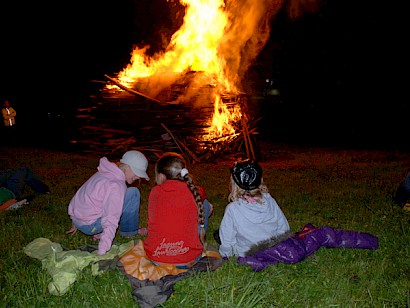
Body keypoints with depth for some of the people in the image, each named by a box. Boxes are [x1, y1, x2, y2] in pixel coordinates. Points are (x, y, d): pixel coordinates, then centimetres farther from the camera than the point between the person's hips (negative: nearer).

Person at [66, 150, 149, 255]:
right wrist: (102, 252, -30)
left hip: (76, 220, 9)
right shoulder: (117, 185, -21)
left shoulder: (104, 172, 9)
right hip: (89, 226, -9)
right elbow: (110, 221, -28)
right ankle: (128, 231, 7)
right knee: (134, 193, -9)